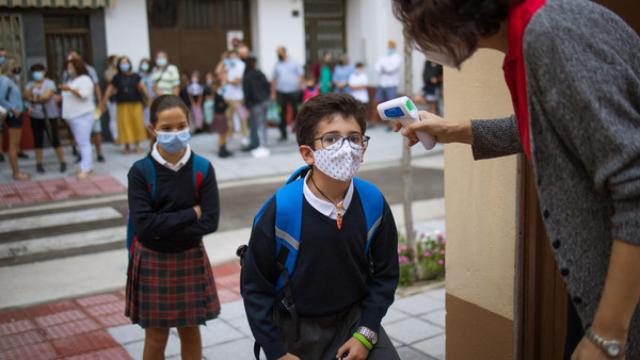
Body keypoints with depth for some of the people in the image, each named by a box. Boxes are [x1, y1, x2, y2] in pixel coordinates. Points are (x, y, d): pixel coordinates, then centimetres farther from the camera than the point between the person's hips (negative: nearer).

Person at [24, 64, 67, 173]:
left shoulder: (50, 83, -4)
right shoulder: (30, 85, 10)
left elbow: (46, 96, -17)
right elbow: (26, 96, -5)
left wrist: (33, 99, -5)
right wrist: (32, 88, -19)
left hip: (50, 116, -4)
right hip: (35, 117, 4)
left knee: (55, 140, -5)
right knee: (38, 141, 6)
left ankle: (62, 162, 5)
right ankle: (39, 164, 14)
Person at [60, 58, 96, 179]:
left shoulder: (84, 79, -6)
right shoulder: (71, 81, 23)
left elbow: (84, 95, -20)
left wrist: (70, 89, -27)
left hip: (83, 116, -9)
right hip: (73, 116, 9)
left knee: (84, 143, -12)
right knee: (81, 143, 9)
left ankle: (85, 168, -14)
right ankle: (88, 166, 13)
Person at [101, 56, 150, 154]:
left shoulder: (135, 76, 5)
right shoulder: (117, 77, 5)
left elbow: (142, 87, 2)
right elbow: (109, 90, 5)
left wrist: (148, 98, -5)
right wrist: (103, 102, 3)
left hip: (135, 103, 0)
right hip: (123, 105, 0)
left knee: (137, 123, 0)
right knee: (124, 124, -2)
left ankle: (137, 145, 14)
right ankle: (127, 146, 10)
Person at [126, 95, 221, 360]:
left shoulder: (202, 168, -10)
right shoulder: (141, 171, -13)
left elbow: (210, 221, -15)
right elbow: (143, 224, -21)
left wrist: (163, 228, -19)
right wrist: (190, 214, -18)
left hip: (190, 260, 1)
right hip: (152, 262, -1)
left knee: (190, 331, 16)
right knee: (156, 337, 11)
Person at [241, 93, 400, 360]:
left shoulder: (372, 202, -13)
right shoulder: (281, 209, -22)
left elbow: (384, 273, -1)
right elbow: (255, 286, -12)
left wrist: (366, 333, -6)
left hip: (354, 318, 2)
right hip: (296, 329, -2)